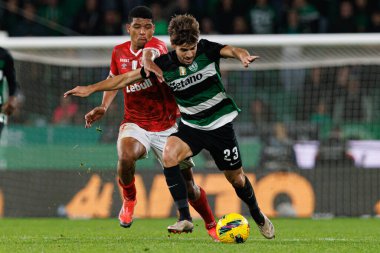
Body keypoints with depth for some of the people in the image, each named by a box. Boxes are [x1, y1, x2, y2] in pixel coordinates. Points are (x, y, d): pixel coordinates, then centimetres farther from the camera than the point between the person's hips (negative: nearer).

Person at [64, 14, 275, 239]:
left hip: (220, 124, -2)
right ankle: (185, 218, -25)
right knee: (170, 154, -27)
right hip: (190, 125, 2)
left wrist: (243, 55, -56)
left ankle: (259, 218, 37)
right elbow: (128, 78, -5)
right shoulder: (164, 65, -10)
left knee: (235, 177, 7)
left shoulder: (206, 50, -15)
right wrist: (91, 88, -9)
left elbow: (231, 50, -31)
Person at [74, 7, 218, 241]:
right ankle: (129, 200, -4)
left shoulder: (158, 45, -14)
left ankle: (212, 226, 26)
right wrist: (104, 107, 6)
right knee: (126, 156, -33)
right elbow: (114, 78, 22)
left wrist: (148, 59, -64)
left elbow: (150, 54, -40)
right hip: (135, 123, 2)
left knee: (187, 184, 0)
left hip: (166, 126, -2)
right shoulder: (119, 52, 1)